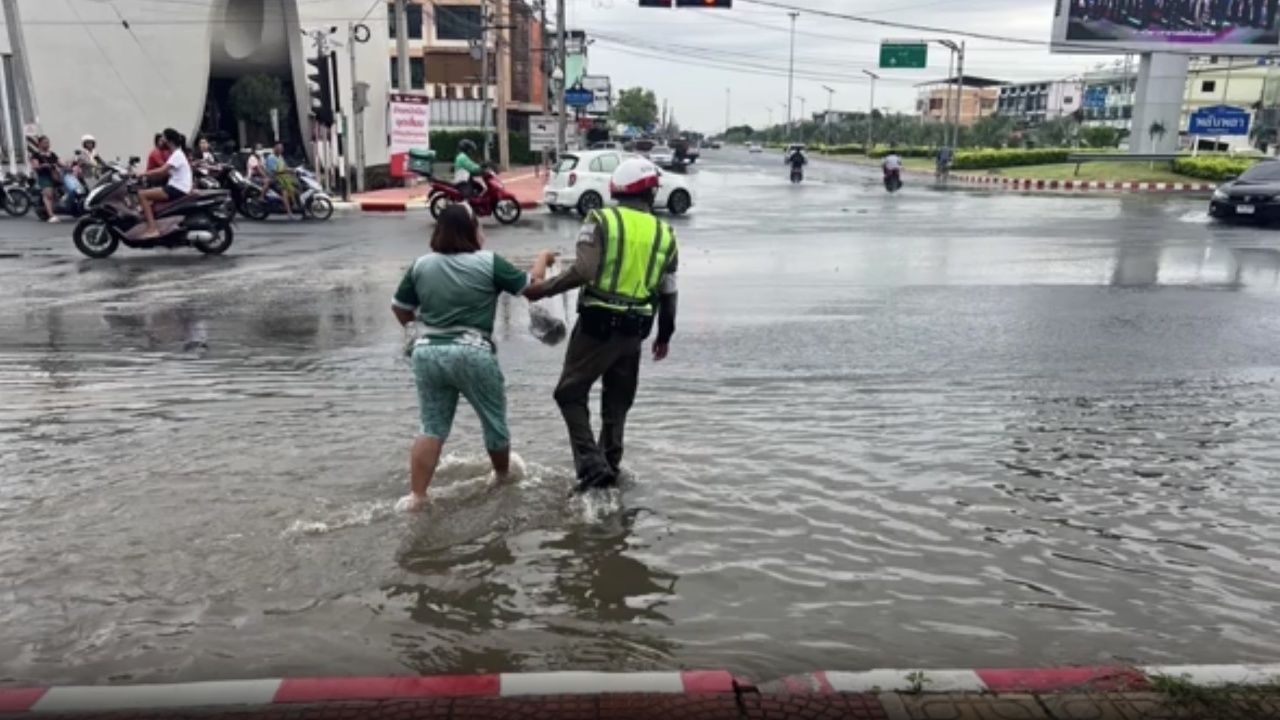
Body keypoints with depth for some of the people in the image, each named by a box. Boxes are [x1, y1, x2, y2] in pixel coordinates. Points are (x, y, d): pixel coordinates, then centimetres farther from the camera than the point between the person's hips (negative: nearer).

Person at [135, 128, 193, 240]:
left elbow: (162, 171, -24)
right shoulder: (176, 154, 19)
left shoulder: (177, 155, -13)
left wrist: (141, 174, -20)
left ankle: (152, 229, -23)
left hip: (177, 190, -10)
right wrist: (145, 175, 6)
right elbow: (165, 173, 16)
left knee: (142, 194, -16)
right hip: (176, 188, 10)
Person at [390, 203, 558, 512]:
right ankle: (502, 470, 39)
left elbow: (399, 310, 11)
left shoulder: (421, 265, 6)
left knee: (431, 426, 10)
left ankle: (416, 494, 7)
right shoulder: (489, 262, -5)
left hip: (427, 353, 4)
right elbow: (531, 284, 4)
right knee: (494, 418, 19)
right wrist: (543, 259, 22)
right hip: (473, 355, -3)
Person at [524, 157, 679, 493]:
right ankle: (610, 466, 24)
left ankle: (592, 465, -3)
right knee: (617, 403, 19)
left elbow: (584, 271, -19)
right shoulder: (664, 234, 6)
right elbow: (668, 292, 7)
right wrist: (665, 334, 19)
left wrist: (543, 289, -8)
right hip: (635, 329, 4)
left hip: (597, 324, -4)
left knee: (571, 394, 8)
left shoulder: (600, 220, -6)